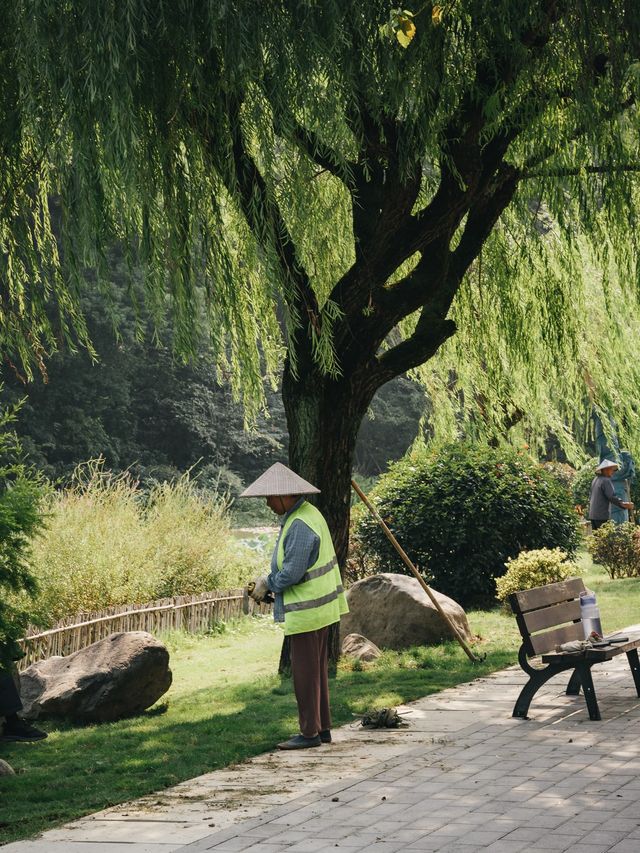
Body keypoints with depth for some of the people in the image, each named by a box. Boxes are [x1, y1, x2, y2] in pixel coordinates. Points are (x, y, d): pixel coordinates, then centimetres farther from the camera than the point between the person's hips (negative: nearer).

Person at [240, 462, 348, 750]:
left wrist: (267, 583, -7)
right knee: (317, 669, 16)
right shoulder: (306, 513, 11)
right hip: (319, 606, 11)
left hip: (306, 609, -11)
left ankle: (310, 732, 5)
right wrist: (267, 582, 9)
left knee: (305, 671, -2)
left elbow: (292, 572, -24)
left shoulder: (300, 525, -22)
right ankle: (322, 728, 23)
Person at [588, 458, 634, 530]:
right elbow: (612, 497, -21)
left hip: (592, 514, 9)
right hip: (601, 516, -9)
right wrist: (623, 504, -23)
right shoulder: (606, 481, -14)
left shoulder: (595, 479, 13)